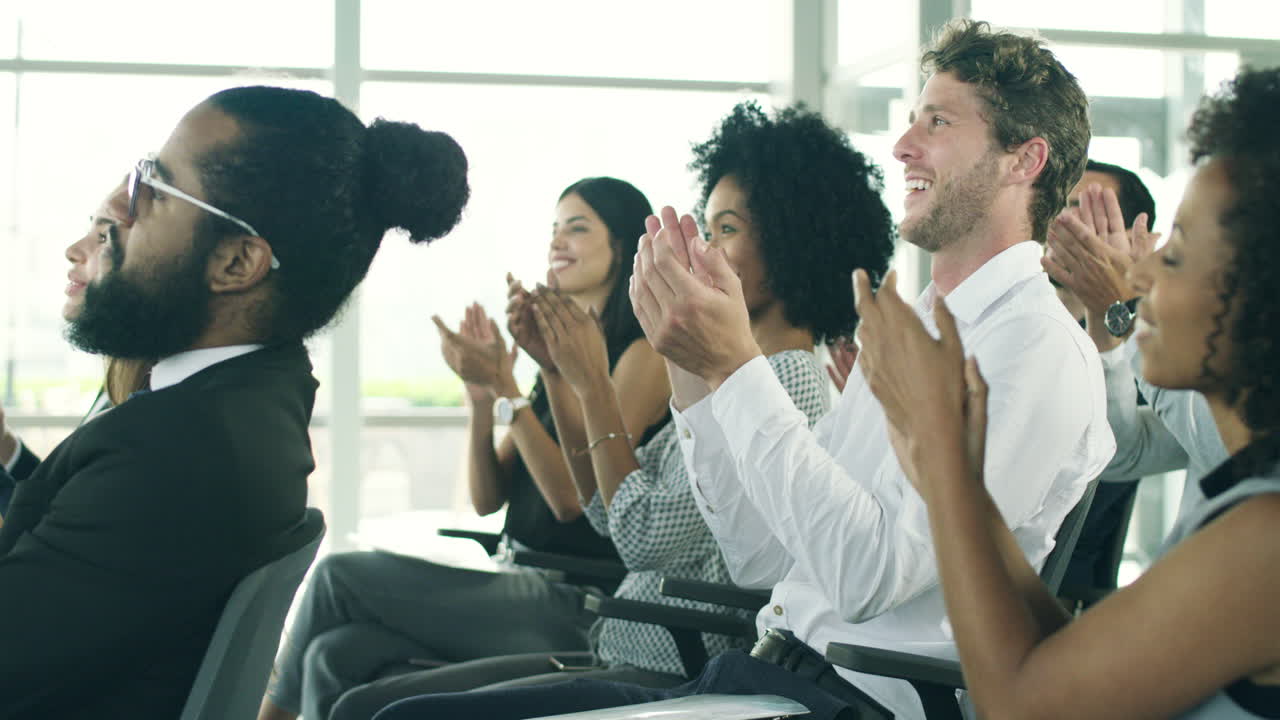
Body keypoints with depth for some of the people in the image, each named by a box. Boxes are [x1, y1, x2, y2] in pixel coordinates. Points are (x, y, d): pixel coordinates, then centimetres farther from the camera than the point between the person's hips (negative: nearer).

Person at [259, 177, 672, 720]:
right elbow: (487, 498, 12)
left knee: (340, 574, -10)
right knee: (334, 658, -13)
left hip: (579, 606, -7)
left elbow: (573, 498, -15)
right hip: (526, 591, 7)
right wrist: (481, 395, -2)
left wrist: (505, 388, -18)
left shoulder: (642, 356, -7)